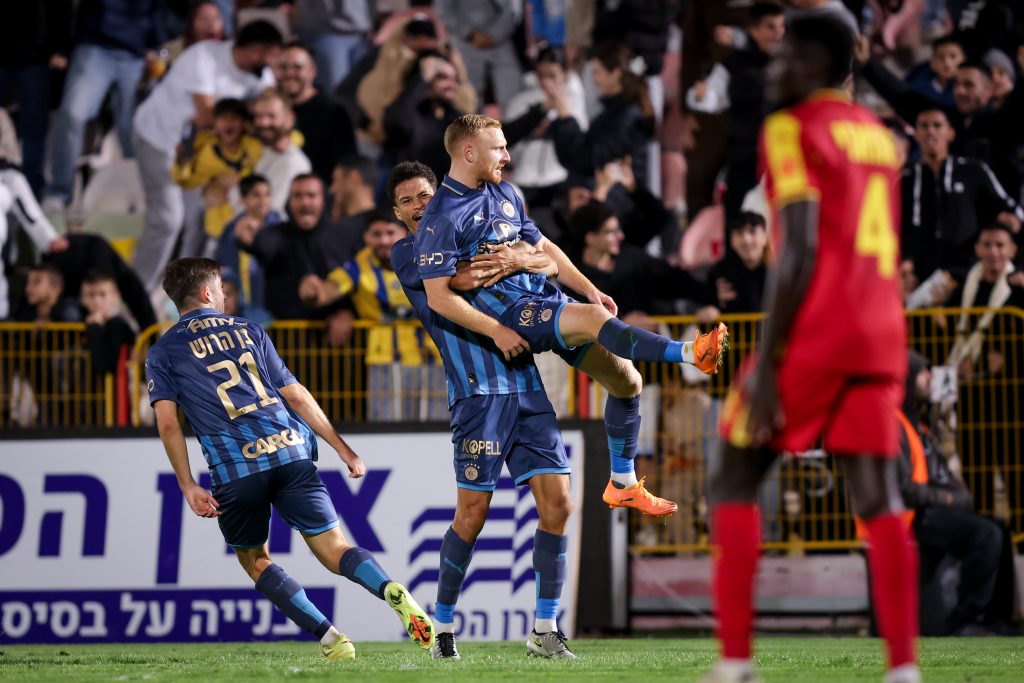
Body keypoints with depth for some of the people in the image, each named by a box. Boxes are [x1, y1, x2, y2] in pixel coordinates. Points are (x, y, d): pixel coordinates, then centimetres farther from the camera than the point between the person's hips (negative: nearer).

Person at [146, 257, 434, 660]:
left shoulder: (162, 353, 12)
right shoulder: (247, 331, 19)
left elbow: (167, 421, -1)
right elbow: (296, 396, 16)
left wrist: (187, 486, -1)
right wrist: (344, 450, 18)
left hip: (234, 469, -2)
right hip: (289, 453, 2)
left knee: (254, 560, 18)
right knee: (334, 551, 1)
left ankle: (328, 637, 3)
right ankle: (390, 590, -31)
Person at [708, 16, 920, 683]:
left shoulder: (793, 129, -4)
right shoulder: (878, 135, 19)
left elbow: (799, 250, -14)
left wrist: (766, 362, -15)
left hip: (814, 332, -6)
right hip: (881, 334, 6)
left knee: (733, 482, 5)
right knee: (878, 497, 1)